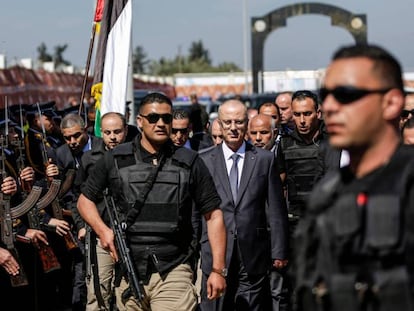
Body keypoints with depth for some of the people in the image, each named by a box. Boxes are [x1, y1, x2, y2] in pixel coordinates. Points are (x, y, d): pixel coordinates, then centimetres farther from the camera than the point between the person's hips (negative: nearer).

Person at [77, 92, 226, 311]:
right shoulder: (115, 160, 6)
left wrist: (218, 269, -1)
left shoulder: (189, 163, 5)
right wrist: (102, 230, -4)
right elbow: (85, 200, 16)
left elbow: (213, 215, 6)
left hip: (173, 273, -2)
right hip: (128, 274, 2)